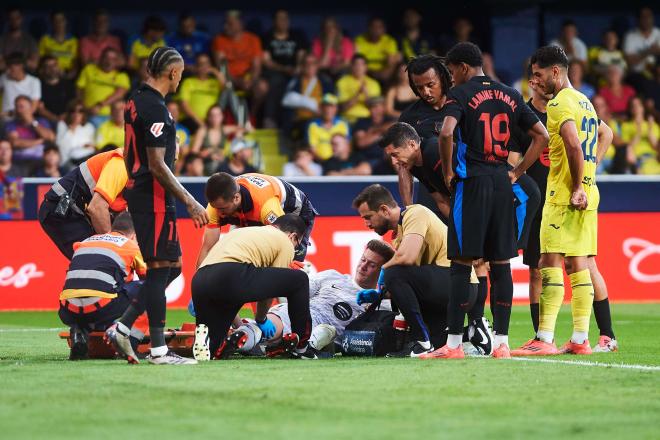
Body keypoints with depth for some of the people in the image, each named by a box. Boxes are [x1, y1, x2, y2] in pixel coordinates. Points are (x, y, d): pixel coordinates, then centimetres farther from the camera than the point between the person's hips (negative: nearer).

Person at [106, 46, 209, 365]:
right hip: (155, 198, -10)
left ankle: (122, 328, 9)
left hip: (138, 193, 10)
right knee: (160, 268, -6)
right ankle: (158, 350, -5)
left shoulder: (135, 102, 14)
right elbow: (157, 165, -20)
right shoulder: (155, 109, -17)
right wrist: (190, 202, -18)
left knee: (171, 266, 13)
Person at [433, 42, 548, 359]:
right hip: (501, 183, 5)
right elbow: (542, 136, 15)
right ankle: (501, 342, 6)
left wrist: (448, 172, -8)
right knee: (501, 264, 7)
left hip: (471, 182, -5)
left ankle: (454, 342, -5)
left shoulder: (461, 94, -4)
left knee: (462, 263, -4)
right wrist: (517, 172, 14)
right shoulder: (510, 95, 14)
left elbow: (447, 133, -21)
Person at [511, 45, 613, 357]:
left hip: (564, 195, -9)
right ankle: (580, 339, 7)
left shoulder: (559, 103, -11)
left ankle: (544, 339, -15)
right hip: (587, 195, 9)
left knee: (551, 263, -10)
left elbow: (574, 145, -25)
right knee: (578, 264, 9)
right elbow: (606, 134, 30)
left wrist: (577, 186, -18)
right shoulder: (584, 102, 18)